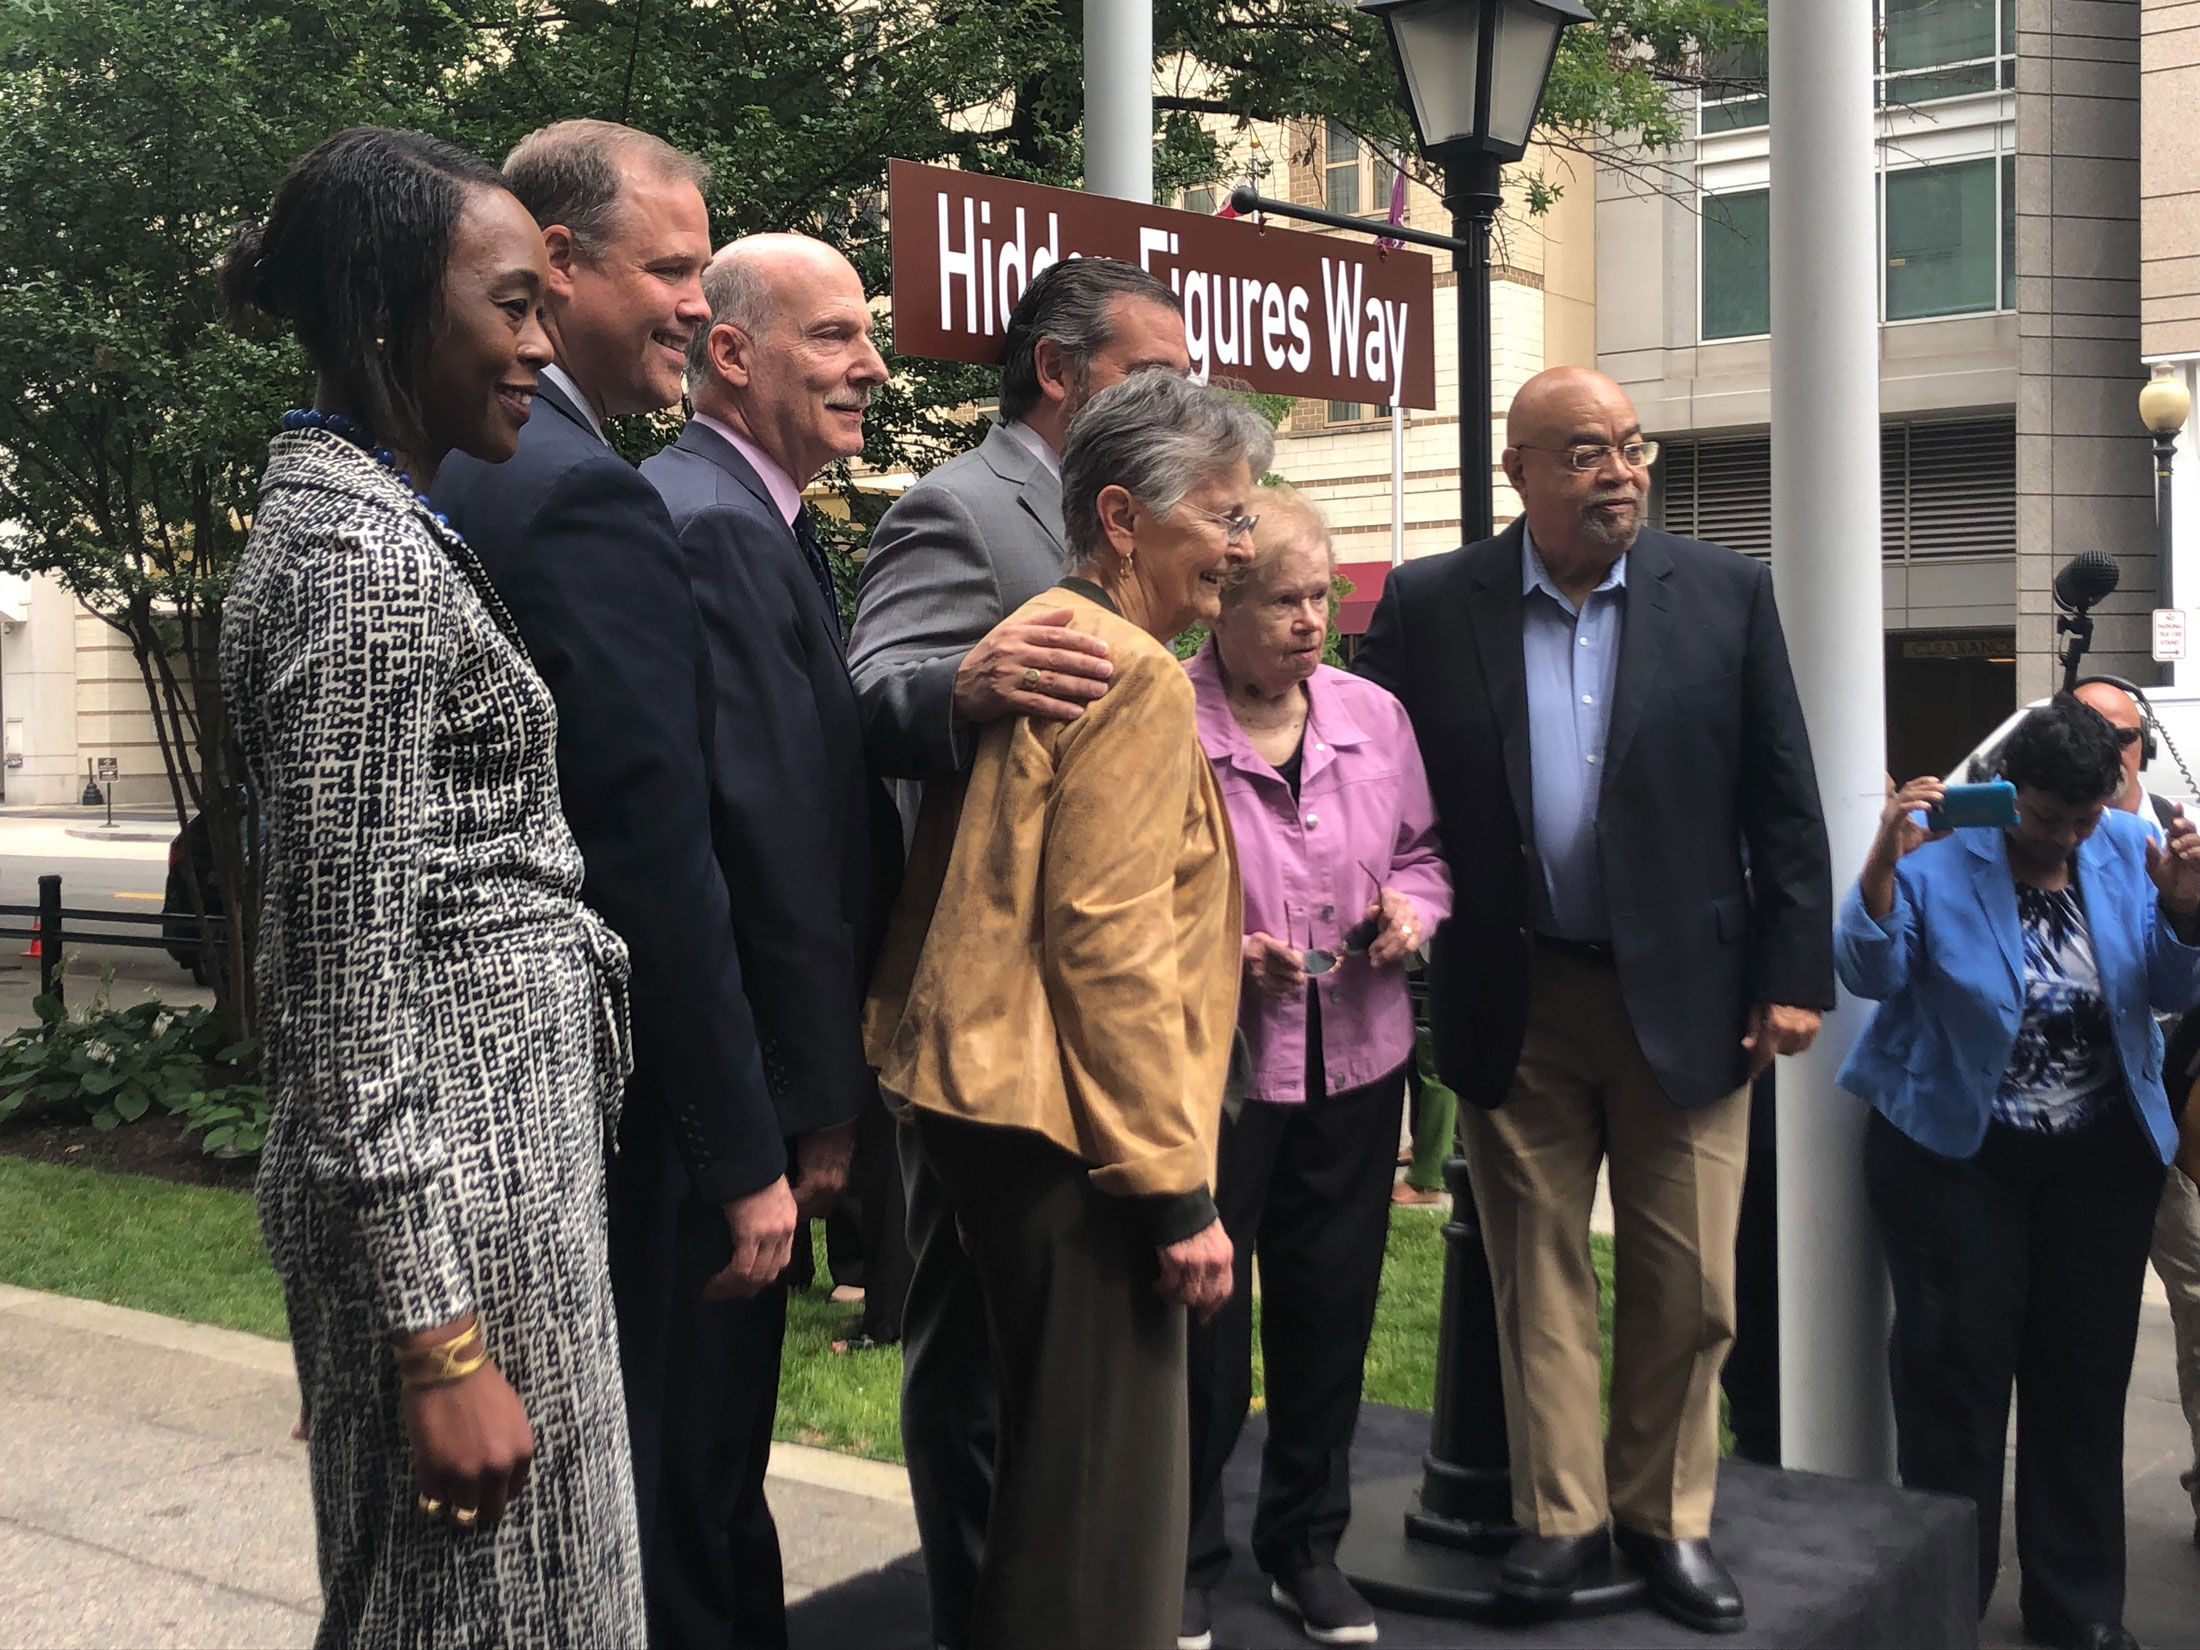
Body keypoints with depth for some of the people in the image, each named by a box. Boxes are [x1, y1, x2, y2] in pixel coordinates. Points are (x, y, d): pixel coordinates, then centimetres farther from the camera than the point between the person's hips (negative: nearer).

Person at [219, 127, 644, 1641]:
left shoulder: (351, 512, 13)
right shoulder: (367, 561, -17)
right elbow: (348, 966, -21)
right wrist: (437, 1340, -20)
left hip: (491, 1141, 10)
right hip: (455, 1181, -10)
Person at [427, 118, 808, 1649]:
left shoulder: (433, 470, 10)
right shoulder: (590, 500, -19)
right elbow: (658, 864, -22)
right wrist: (746, 1158, -16)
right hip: (614, 1111, -9)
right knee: (662, 1519, 5)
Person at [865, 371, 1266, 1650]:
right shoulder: (1134, 675, -15)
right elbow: (1109, 946, -21)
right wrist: (1179, 1189, -18)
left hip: (992, 1102, 10)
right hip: (1068, 1128, -10)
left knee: (1053, 1442, 22)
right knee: (1103, 1481, -1)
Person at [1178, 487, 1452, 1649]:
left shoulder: (1374, 716, 5)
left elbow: (1422, 850, 16)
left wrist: (1412, 905, -4)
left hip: (1356, 1063, 5)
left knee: (1331, 1313, 14)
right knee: (1203, 1323, 6)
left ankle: (1306, 1545, 34)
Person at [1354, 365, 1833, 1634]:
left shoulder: (1727, 594, 0)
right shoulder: (1430, 606, -1)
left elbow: (1785, 806, 1)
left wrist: (1795, 977, -2)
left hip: (1687, 995, 0)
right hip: (1514, 1003, 0)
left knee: (1690, 1285, 7)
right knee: (1539, 1271, 10)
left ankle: (1669, 1516, 25)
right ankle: (1560, 1517, 23)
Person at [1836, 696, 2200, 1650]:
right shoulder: (1939, 854, -11)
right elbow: (1870, 973, -16)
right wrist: (1882, 863, -30)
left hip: (2102, 1159, 4)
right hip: (1953, 1150, -4)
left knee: (2086, 1374, 9)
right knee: (1958, 1367, 1)